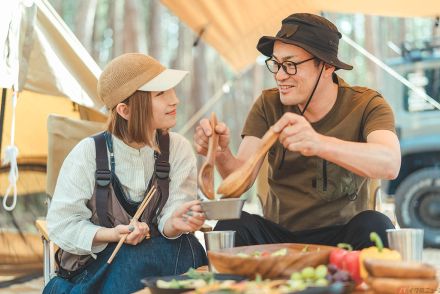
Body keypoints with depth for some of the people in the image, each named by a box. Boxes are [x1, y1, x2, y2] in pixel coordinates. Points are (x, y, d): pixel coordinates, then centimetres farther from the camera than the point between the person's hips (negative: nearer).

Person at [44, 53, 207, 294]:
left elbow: (167, 219, -12)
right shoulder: (88, 153, -11)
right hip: (94, 262, -2)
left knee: (183, 245, -30)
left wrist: (174, 224, -37)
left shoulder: (178, 149, -3)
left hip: (160, 254, 2)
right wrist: (114, 234, -25)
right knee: (136, 257, -34)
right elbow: (62, 224, -9)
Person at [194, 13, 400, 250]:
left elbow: (390, 164, -31)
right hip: (277, 235, 1)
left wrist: (319, 144, -49)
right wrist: (221, 154, -35)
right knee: (231, 225, -28)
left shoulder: (366, 105, -9)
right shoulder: (268, 105, 0)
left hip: (342, 236, -1)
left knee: (375, 226, -33)